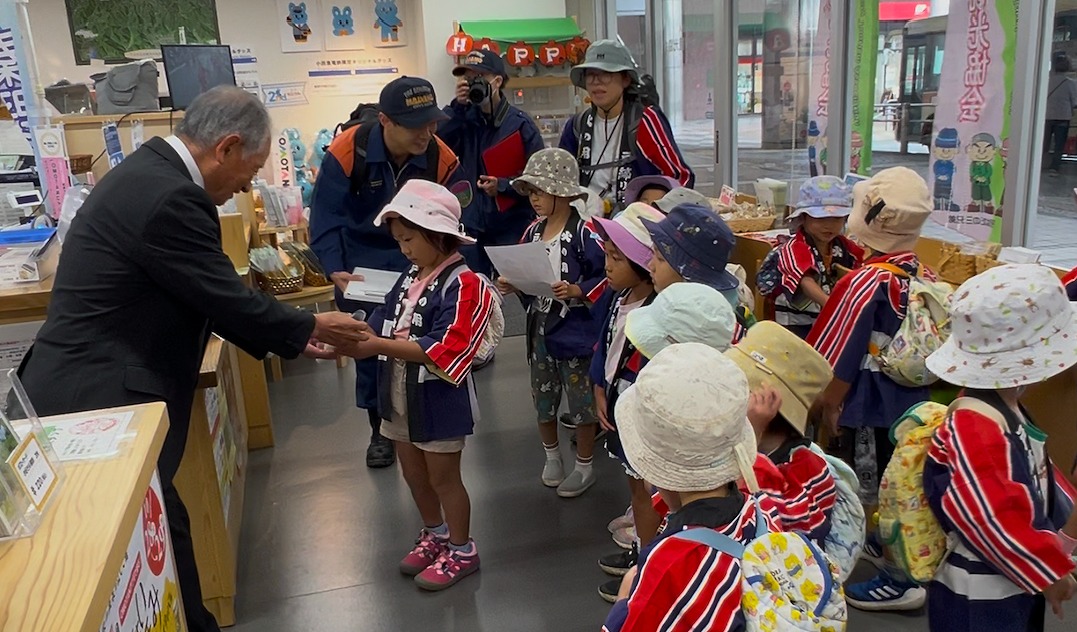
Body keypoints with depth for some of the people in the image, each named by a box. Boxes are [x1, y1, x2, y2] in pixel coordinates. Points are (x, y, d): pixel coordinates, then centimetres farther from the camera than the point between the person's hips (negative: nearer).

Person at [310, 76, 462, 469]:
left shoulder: (442, 159, -18)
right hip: (362, 266, -1)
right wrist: (335, 270, -29)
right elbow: (326, 217, -19)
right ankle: (380, 430, 24)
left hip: (418, 262, 1)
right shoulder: (348, 151, -24)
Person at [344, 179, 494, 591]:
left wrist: (376, 345, -32)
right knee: (413, 473, 21)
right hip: (401, 397, 8)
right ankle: (436, 535, 43)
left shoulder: (463, 284, -20)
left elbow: (441, 351, -29)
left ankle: (462, 552, 28)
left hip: (439, 400, -8)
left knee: (443, 477, 8)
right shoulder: (410, 277, 6)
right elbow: (383, 329, 3)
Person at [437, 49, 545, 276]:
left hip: (512, 226, -4)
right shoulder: (464, 119, 6)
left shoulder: (520, 124, -5)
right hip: (470, 226, 4)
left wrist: (503, 185, -18)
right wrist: (457, 106, -14)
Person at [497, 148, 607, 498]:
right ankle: (552, 456, 41)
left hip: (576, 332, -6)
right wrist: (511, 284, -3)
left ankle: (585, 466, 27)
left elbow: (607, 277, -15)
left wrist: (577, 291, -26)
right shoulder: (533, 232, 5)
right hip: (540, 328, 7)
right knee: (543, 399, 19)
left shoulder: (584, 233, -16)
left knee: (582, 402, 8)